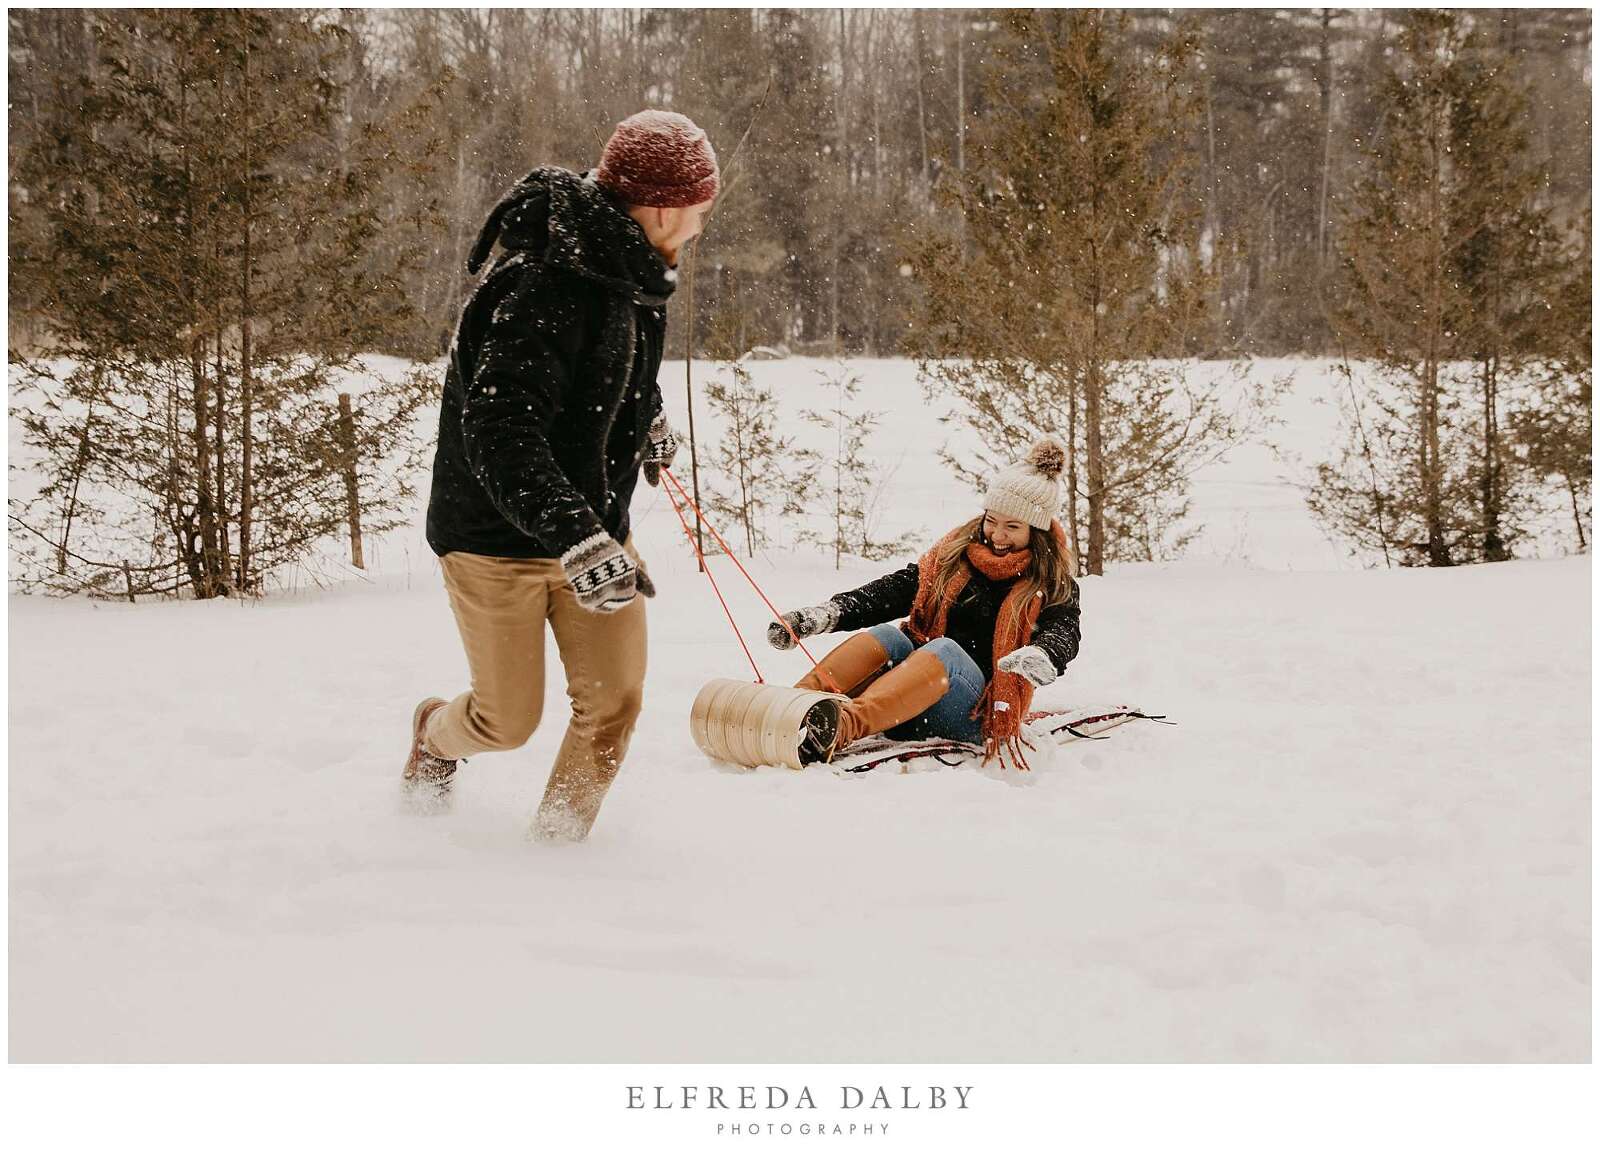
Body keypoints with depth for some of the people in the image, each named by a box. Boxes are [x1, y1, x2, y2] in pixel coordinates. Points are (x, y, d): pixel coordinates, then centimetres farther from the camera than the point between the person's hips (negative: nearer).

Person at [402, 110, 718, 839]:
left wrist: (645, 421, 39)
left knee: (614, 700, -3)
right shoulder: (545, 291, -29)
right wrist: (579, 541, -45)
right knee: (509, 719, 6)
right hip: (499, 535, -7)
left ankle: (559, 838, 16)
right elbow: (499, 435, -37)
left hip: (592, 527, 7)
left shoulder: (631, 268, 1)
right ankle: (436, 733, 41)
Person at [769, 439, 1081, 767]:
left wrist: (1040, 660, -40)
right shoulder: (957, 553, 16)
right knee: (889, 635, -24)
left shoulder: (1054, 586, 6)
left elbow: (1063, 633, -14)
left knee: (945, 648, -33)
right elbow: (898, 588, 3)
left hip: (980, 714, -4)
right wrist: (828, 613, -15)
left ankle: (844, 726, -60)